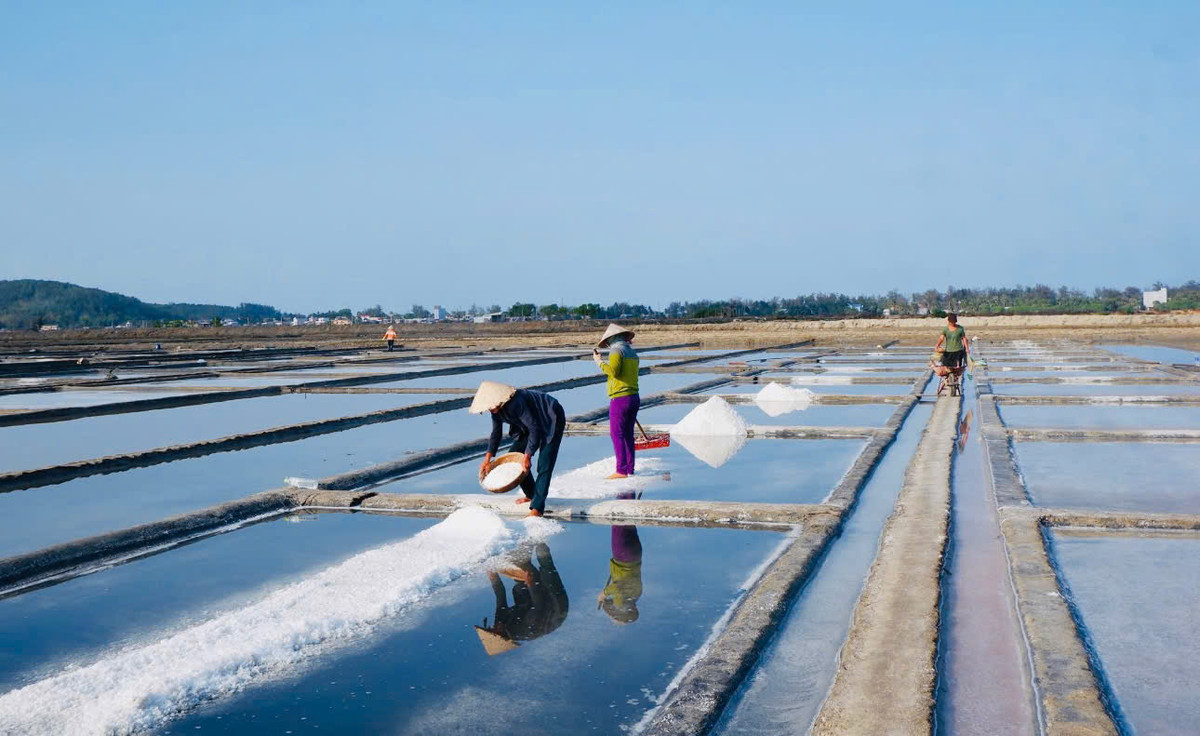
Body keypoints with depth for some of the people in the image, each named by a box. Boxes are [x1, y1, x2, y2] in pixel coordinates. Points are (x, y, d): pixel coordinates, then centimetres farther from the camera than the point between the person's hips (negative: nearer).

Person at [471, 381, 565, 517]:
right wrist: (488, 457, 1)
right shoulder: (496, 408, -8)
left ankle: (537, 508, -20)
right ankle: (532, 495, 22)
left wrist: (528, 456, -29)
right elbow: (496, 433, 7)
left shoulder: (516, 403, -35)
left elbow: (534, 429, -32)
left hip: (552, 420, -10)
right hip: (535, 423, 10)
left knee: (544, 465, -17)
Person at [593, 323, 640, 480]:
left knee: (617, 434, -6)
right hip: (634, 397, 8)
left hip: (620, 398, -8)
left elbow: (613, 371, -21)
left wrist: (599, 362, -10)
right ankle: (630, 469, 15)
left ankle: (621, 470, -9)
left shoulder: (616, 350, -9)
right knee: (628, 434, 12)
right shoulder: (632, 352, 16)